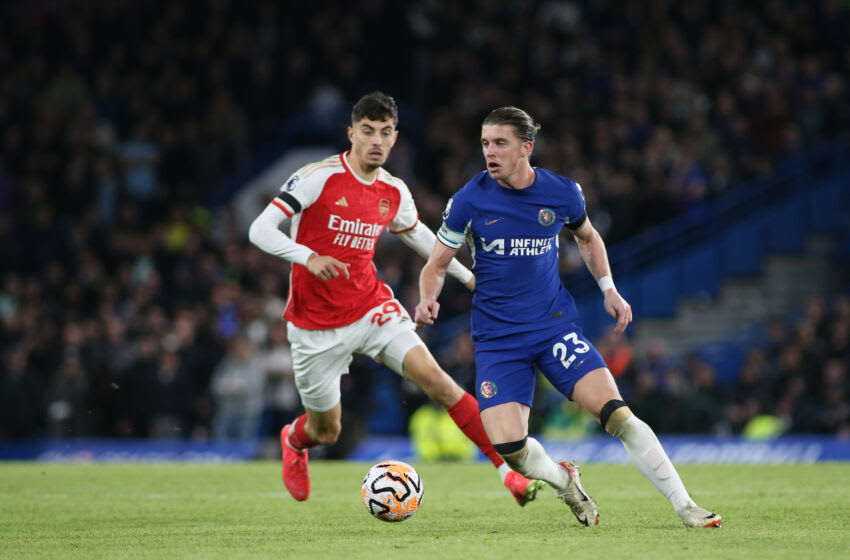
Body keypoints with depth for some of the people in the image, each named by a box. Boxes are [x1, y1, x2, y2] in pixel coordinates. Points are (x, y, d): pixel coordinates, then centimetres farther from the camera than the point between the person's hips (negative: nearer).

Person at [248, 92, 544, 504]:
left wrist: (467, 276, 23)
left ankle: (507, 469, -15)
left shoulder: (394, 193, 2)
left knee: (434, 378, -18)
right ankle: (294, 441, 46)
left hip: (371, 307, 3)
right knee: (326, 431, 7)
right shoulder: (318, 177, -14)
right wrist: (308, 257, -33)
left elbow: (417, 234, 24)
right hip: (317, 326, -3)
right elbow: (260, 230, -18)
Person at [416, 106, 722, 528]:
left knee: (615, 412, -16)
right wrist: (428, 300, -18)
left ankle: (684, 506, -7)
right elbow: (437, 264, 2)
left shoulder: (562, 193, -2)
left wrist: (609, 289, 11)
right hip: (496, 340, -1)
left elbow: (587, 237, 21)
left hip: (555, 326, 1)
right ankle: (563, 482, 17)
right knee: (509, 446, -17)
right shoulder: (469, 200, -7)